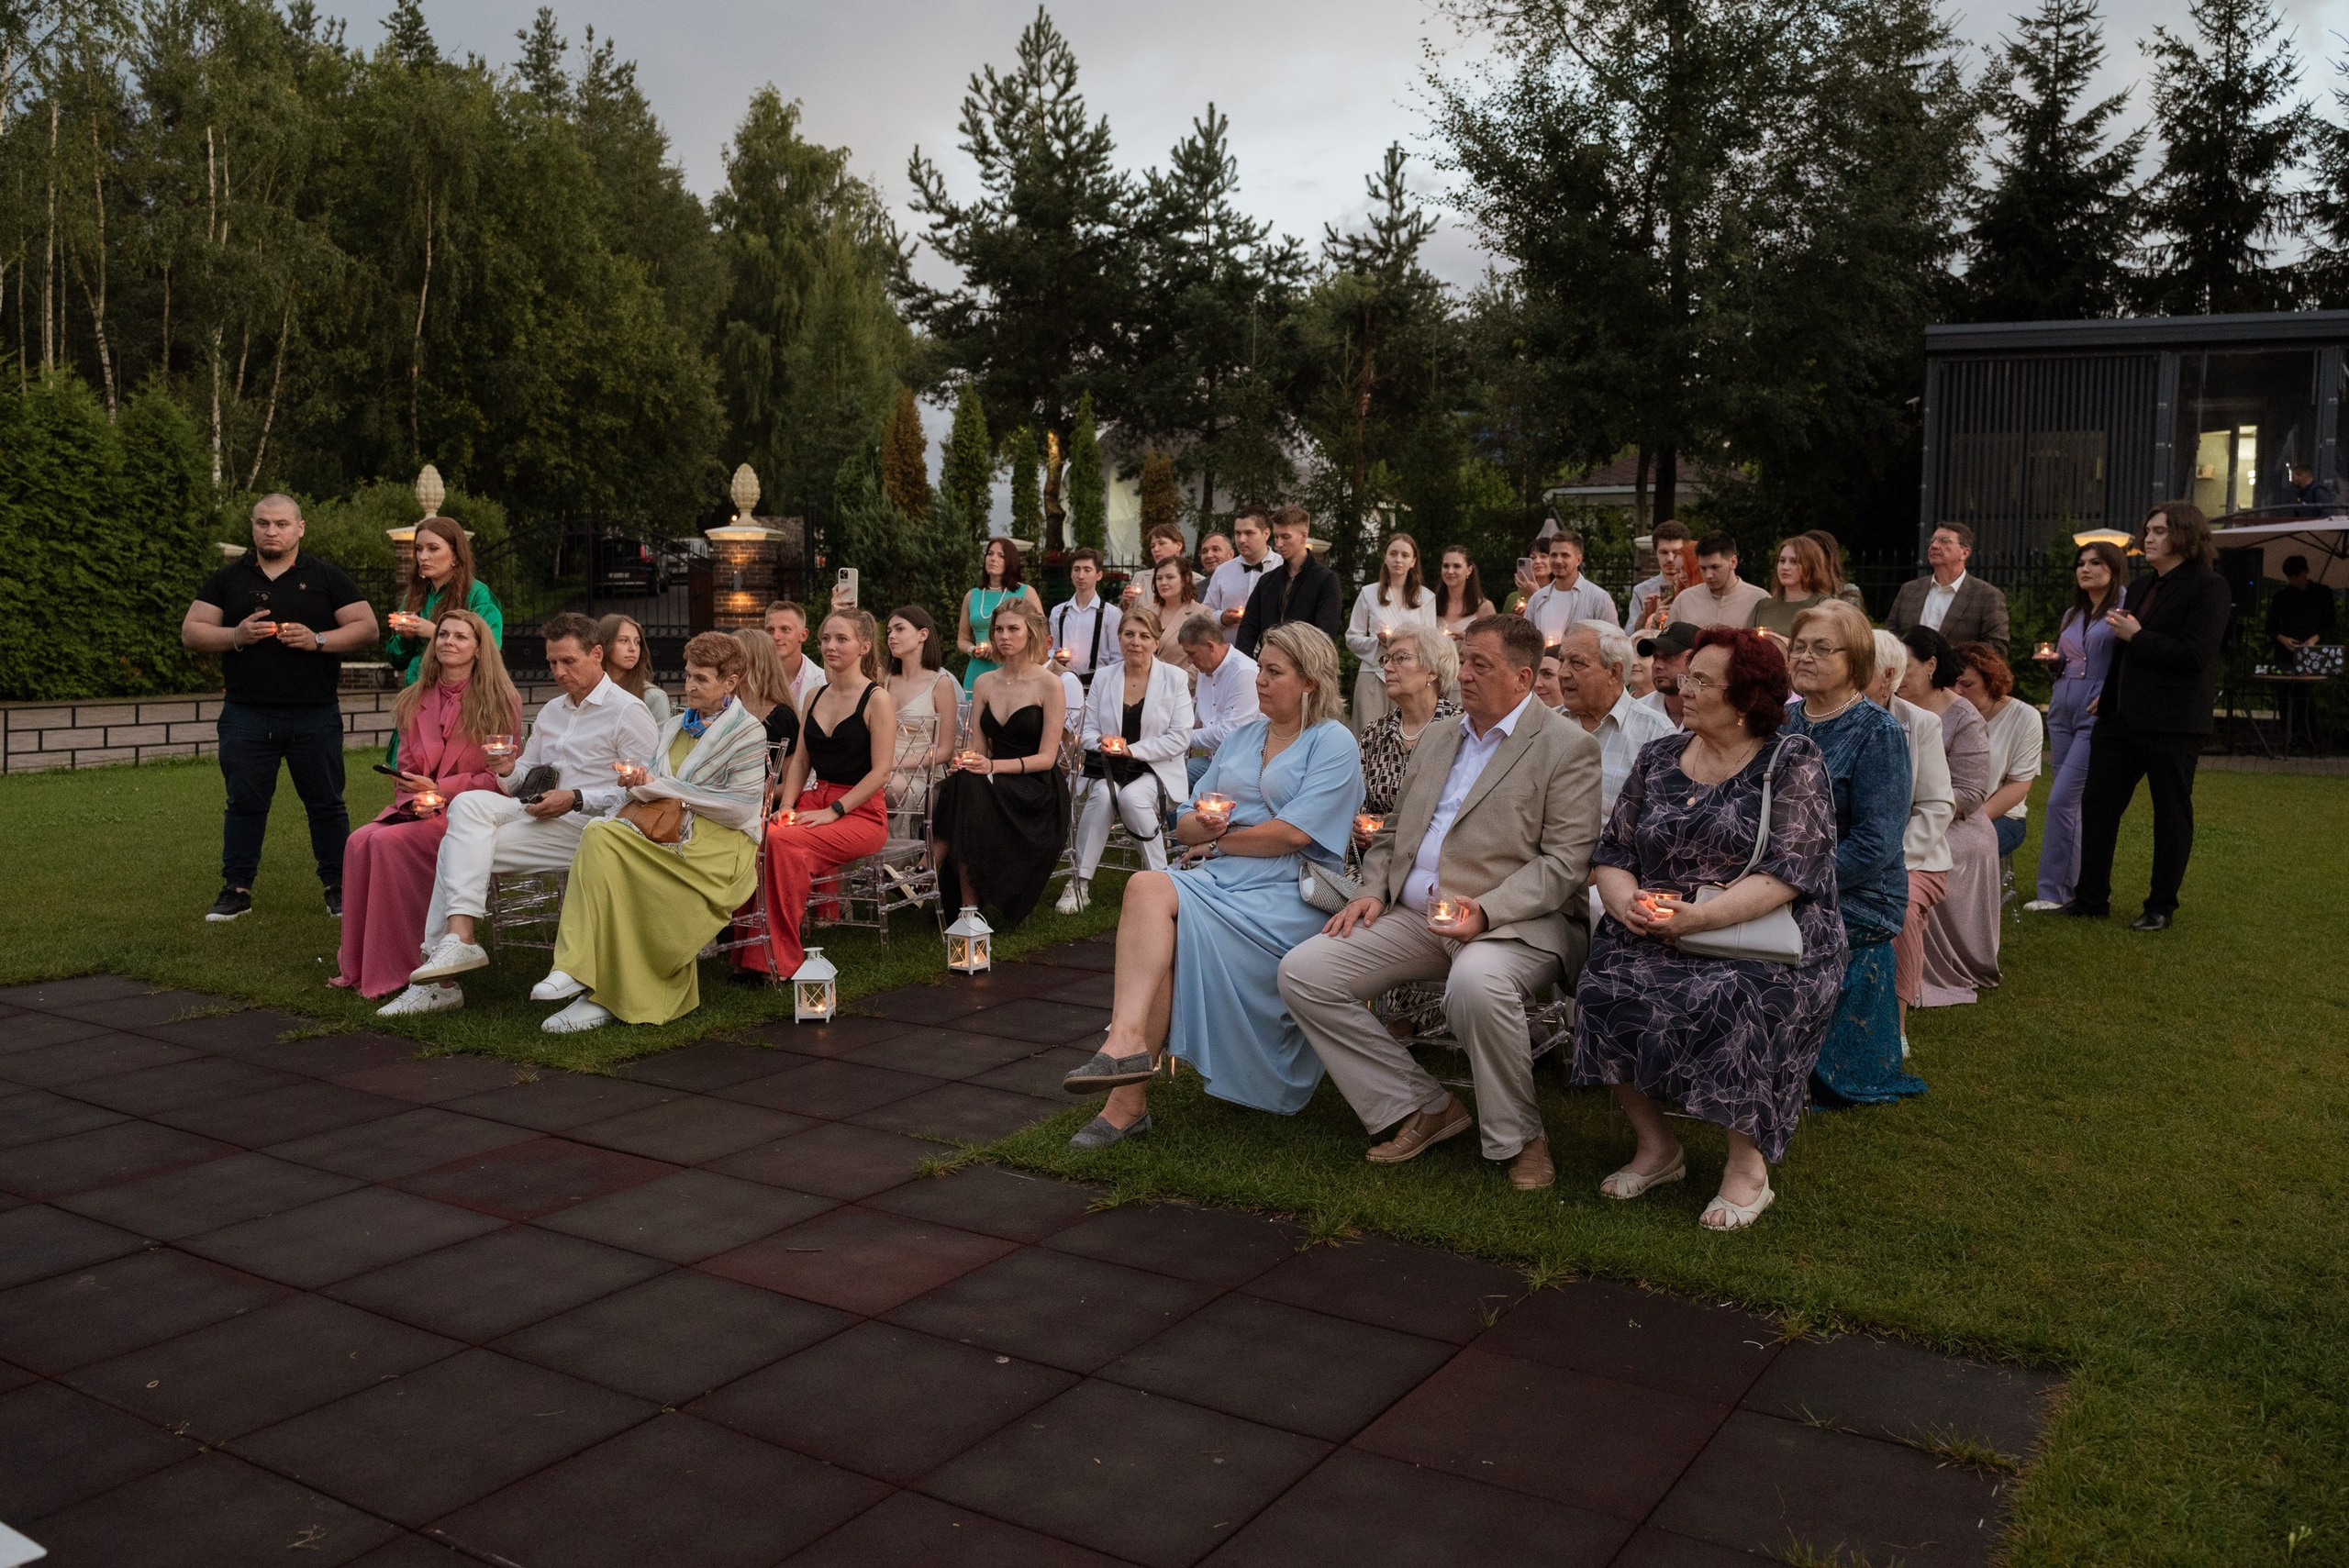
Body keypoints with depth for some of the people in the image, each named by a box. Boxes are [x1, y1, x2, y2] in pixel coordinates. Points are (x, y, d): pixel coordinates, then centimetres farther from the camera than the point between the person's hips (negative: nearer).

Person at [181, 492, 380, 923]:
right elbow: (190, 632, 8)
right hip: (246, 717, 2)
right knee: (244, 803, 6)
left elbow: (367, 628, 1)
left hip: (315, 715, -1)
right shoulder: (227, 580, 10)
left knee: (326, 804, 4)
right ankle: (237, 889, 14)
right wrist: (235, 636, -11)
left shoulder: (327, 578, 5)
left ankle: (338, 888, 12)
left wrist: (318, 640, -13)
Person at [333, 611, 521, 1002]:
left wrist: (439, 790, -15)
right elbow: (405, 769, 15)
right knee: (359, 842, -24)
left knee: (389, 842, -28)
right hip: (420, 809, 5)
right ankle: (357, 968, -15)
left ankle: (393, 972, -19)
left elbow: (501, 776, -5)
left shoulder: (501, 701, -2)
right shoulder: (415, 701, 14)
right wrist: (416, 799, -8)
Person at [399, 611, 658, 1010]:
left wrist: (576, 799, -15)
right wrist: (510, 771, 0)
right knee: (467, 804, -21)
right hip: (539, 816, 7)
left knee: (460, 845, -19)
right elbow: (527, 777, 24)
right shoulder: (550, 712, 25)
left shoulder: (627, 712, -1)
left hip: (586, 825, -7)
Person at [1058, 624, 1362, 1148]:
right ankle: (1129, 1043, -36)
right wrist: (1203, 825, -4)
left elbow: (1294, 832, -12)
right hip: (1219, 878, 6)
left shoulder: (1334, 742, 2)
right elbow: (1184, 826, 19)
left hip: (1287, 893, -6)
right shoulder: (1242, 737, 24)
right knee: (1147, 886, -28)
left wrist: (1218, 840, -2)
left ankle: (1129, 1098, -26)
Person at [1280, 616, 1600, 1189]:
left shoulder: (1568, 749, -2)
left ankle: (1519, 1138, -12)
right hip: (1412, 916, 7)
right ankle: (1425, 1108, 1)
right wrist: (1373, 892, 5)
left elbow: (1565, 861, -10)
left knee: (1477, 982, -41)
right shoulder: (1436, 740, 21)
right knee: (1302, 973, -9)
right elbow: (1393, 831, 26)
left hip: (1513, 922, -7)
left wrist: (1485, 911, -23)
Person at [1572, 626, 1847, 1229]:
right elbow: (1613, 850, 13)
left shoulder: (1793, 762, -1)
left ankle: (1748, 1164, -11)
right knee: (1605, 990, -24)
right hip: (1655, 933, 4)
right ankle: (1656, 1146, -4)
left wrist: (1699, 916, -22)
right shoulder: (1658, 758, 13)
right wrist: (1625, 899, -11)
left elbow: (1790, 869, -12)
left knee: (1725, 1004, -34)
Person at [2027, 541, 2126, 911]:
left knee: (2062, 799, -12)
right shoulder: (2072, 615, 18)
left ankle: (2053, 891, -7)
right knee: (2072, 804, 9)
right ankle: (2075, 886, 17)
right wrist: (2054, 660, 5)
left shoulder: (2126, 608, -6)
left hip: (2097, 714, -8)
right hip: (2062, 711, 8)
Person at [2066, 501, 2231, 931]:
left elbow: (2194, 655, -19)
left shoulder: (2207, 587, -9)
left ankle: (2162, 907, 13)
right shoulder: (2139, 588, 16)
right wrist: (2107, 696, 17)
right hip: (2123, 718, 8)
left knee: (2171, 813, 4)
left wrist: (2137, 636, -15)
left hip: (2173, 725, -8)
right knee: (2097, 800, 5)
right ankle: (2091, 898, 13)